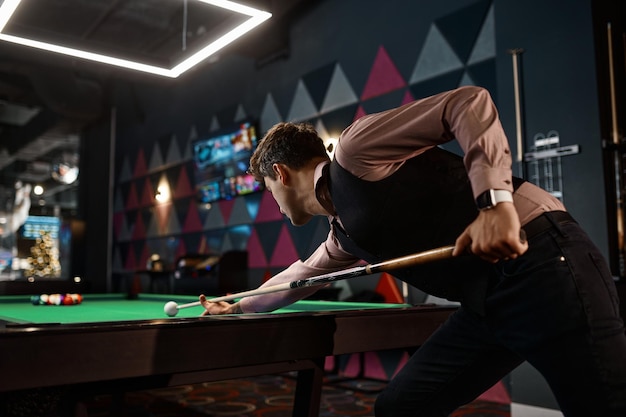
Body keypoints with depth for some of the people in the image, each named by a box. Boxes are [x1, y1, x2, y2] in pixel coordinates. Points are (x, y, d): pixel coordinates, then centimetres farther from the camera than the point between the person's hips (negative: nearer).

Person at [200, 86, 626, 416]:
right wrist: (238, 305, 48)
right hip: (488, 301, 8)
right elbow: (301, 275, 36)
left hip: (541, 262, -8)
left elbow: (469, 103, -13)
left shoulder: (354, 149, -7)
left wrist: (494, 201, -24)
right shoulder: (344, 232, 18)